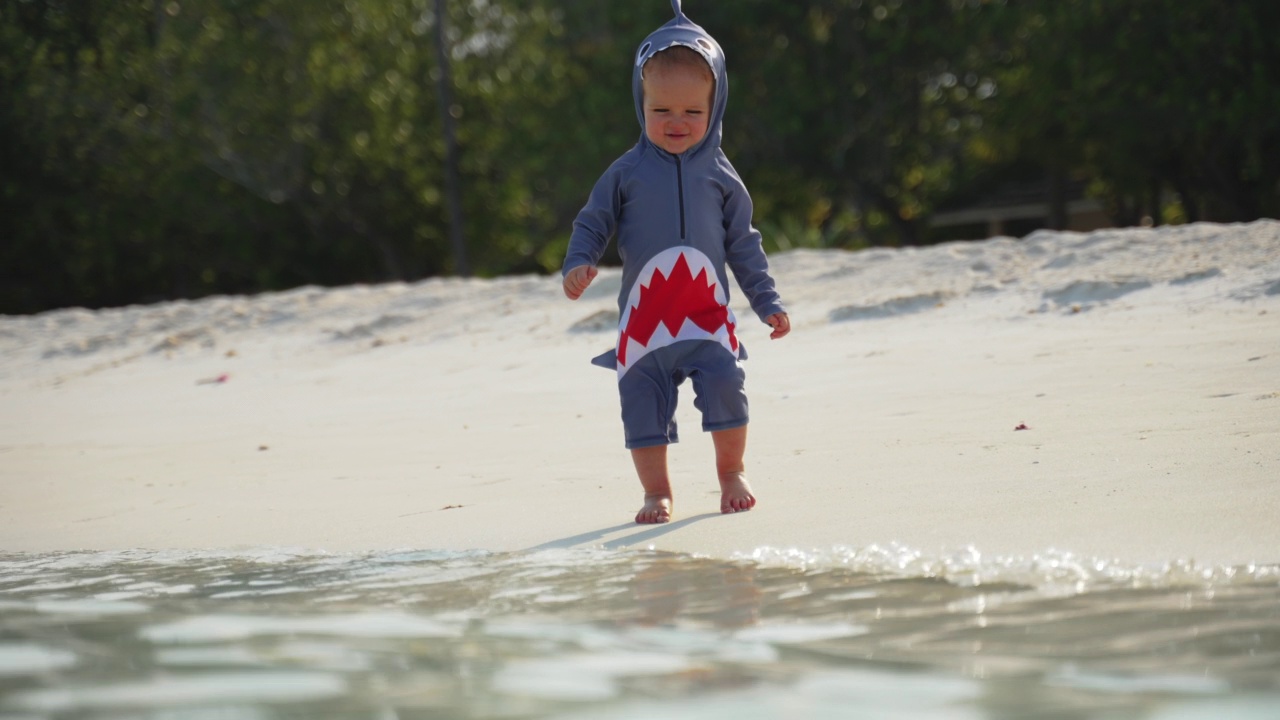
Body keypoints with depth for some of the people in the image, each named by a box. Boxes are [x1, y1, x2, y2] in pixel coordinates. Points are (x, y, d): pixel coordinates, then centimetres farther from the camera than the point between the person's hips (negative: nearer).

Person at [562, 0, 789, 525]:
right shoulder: (627, 172, 4)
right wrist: (577, 265, -12)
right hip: (644, 318, 0)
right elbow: (593, 222, 7)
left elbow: (743, 244, 12)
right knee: (642, 402, -2)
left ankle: (731, 472, 6)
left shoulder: (719, 175, 6)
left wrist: (767, 303, 10)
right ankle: (656, 492, 12)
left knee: (725, 384, -14)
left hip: (708, 314, 0)